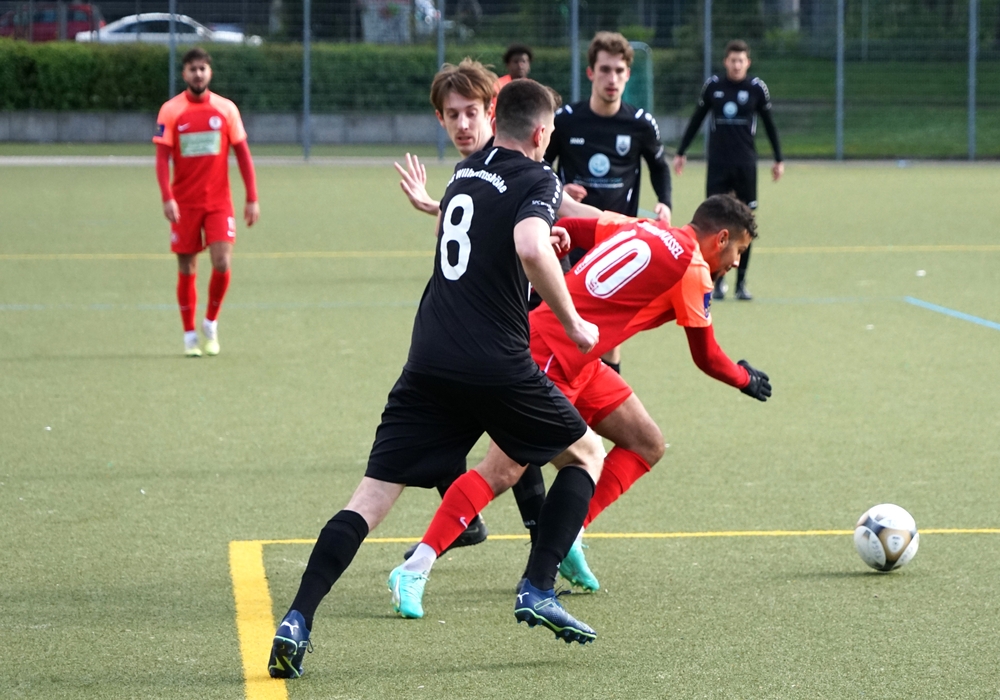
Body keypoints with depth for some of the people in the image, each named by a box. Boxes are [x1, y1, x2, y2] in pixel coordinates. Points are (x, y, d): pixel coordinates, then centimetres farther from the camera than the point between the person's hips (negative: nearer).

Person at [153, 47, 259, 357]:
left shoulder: (226, 109, 3)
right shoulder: (171, 110, -1)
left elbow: (243, 154, 7)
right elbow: (162, 157, -5)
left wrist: (252, 199, 2)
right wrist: (167, 198, -17)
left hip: (219, 202, 1)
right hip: (184, 203, 0)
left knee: (222, 264, -12)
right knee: (186, 270, 3)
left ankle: (211, 323, 11)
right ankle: (190, 335, 16)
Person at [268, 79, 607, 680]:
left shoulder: (467, 172, 18)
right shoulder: (537, 180, -3)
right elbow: (531, 248, -23)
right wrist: (573, 324, -12)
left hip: (430, 361, 5)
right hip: (498, 366, -5)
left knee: (372, 497, 2)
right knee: (588, 453, 19)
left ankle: (297, 623, -13)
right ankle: (539, 589, 6)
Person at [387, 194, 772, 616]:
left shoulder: (638, 228, 13)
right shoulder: (692, 268, -8)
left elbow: (562, 231, 10)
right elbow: (706, 358, 3)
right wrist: (746, 379, 20)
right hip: (547, 356, -10)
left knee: (647, 445, 11)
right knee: (505, 470, -15)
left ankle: (568, 537, 12)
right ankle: (413, 571, -15)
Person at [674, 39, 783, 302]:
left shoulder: (757, 88, 1)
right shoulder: (713, 86, 3)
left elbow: (769, 125, 11)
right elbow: (696, 120, 13)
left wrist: (778, 159, 11)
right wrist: (681, 152, 13)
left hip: (746, 165, 0)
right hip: (717, 164, 0)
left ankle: (741, 282, 9)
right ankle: (718, 280, 3)